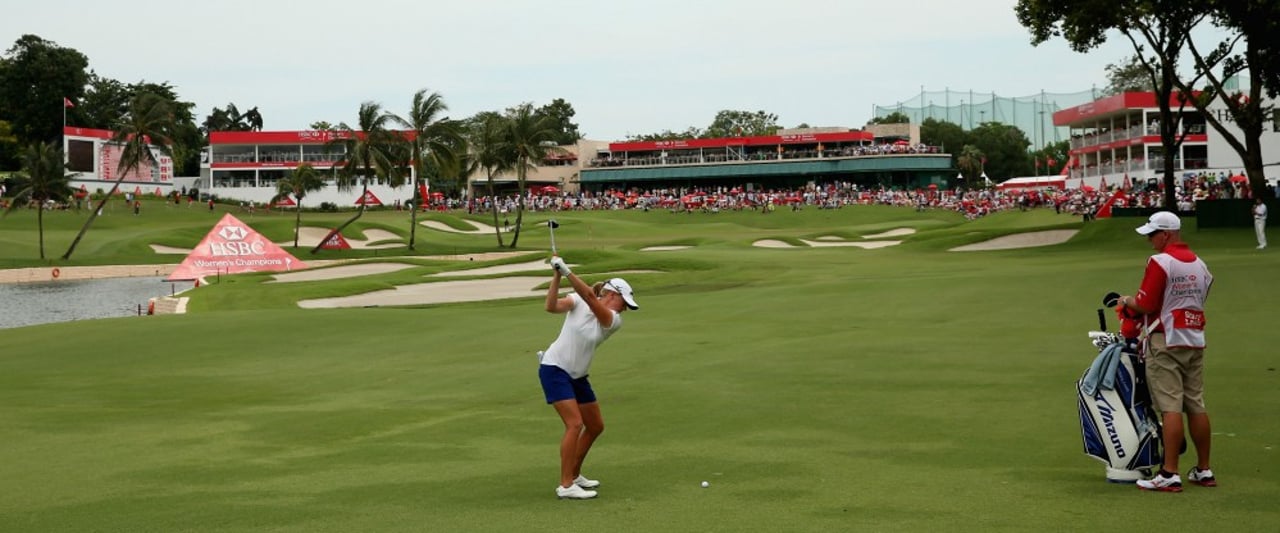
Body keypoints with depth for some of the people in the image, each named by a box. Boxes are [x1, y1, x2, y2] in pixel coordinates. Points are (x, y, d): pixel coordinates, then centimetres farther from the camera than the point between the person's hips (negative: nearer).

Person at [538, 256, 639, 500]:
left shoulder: (614, 321, -4)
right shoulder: (578, 301, -9)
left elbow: (590, 299, -23)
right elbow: (552, 306, -27)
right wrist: (557, 276, -36)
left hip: (578, 376, 7)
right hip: (554, 368, -7)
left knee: (596, 426, 13)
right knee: (575, 424, -18)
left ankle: (574, 474, 30)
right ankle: (565, 486, -15)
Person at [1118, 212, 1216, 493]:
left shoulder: (1160, 262, -12)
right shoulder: (1199, 264, 12)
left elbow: (1145, 305, -15)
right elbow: (1197, 301, 16)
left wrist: (1127, 301, 6)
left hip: (1166, 342, -7)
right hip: (1195, 342, 8)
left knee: (1171, 408, -9)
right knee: (1197, 406, 11)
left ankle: (1170, 474, -10)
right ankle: (1204, 471, 18)